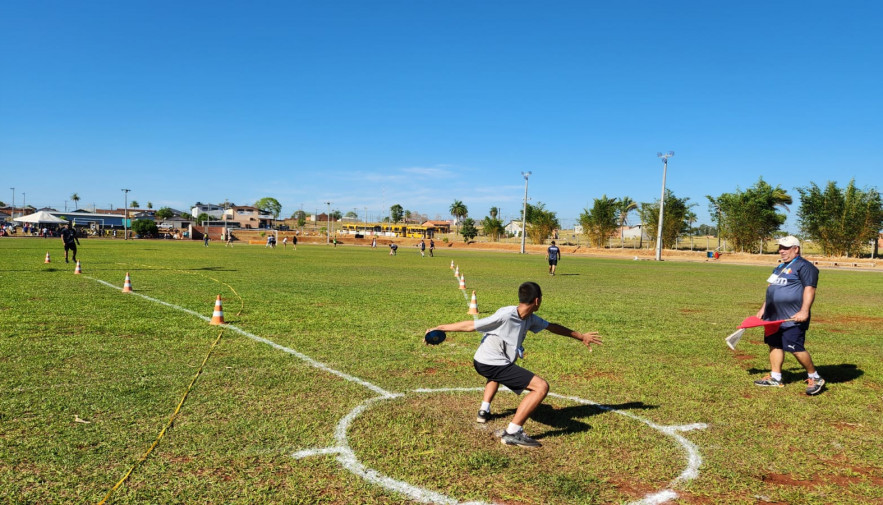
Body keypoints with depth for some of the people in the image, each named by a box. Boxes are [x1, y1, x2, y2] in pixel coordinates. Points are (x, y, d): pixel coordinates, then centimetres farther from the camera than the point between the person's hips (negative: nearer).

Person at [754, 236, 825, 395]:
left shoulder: (804, 266, -9)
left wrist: (804, 312, -27)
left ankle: (815, 378, 10)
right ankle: (775, 378, 21)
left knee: (796, 349, -8)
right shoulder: (780, 267, 20)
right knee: (774, 345, 12)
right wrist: (763, 308, 26)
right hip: (774, 317, 9)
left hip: (793, 318, -9)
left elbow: (809, 290, -18)